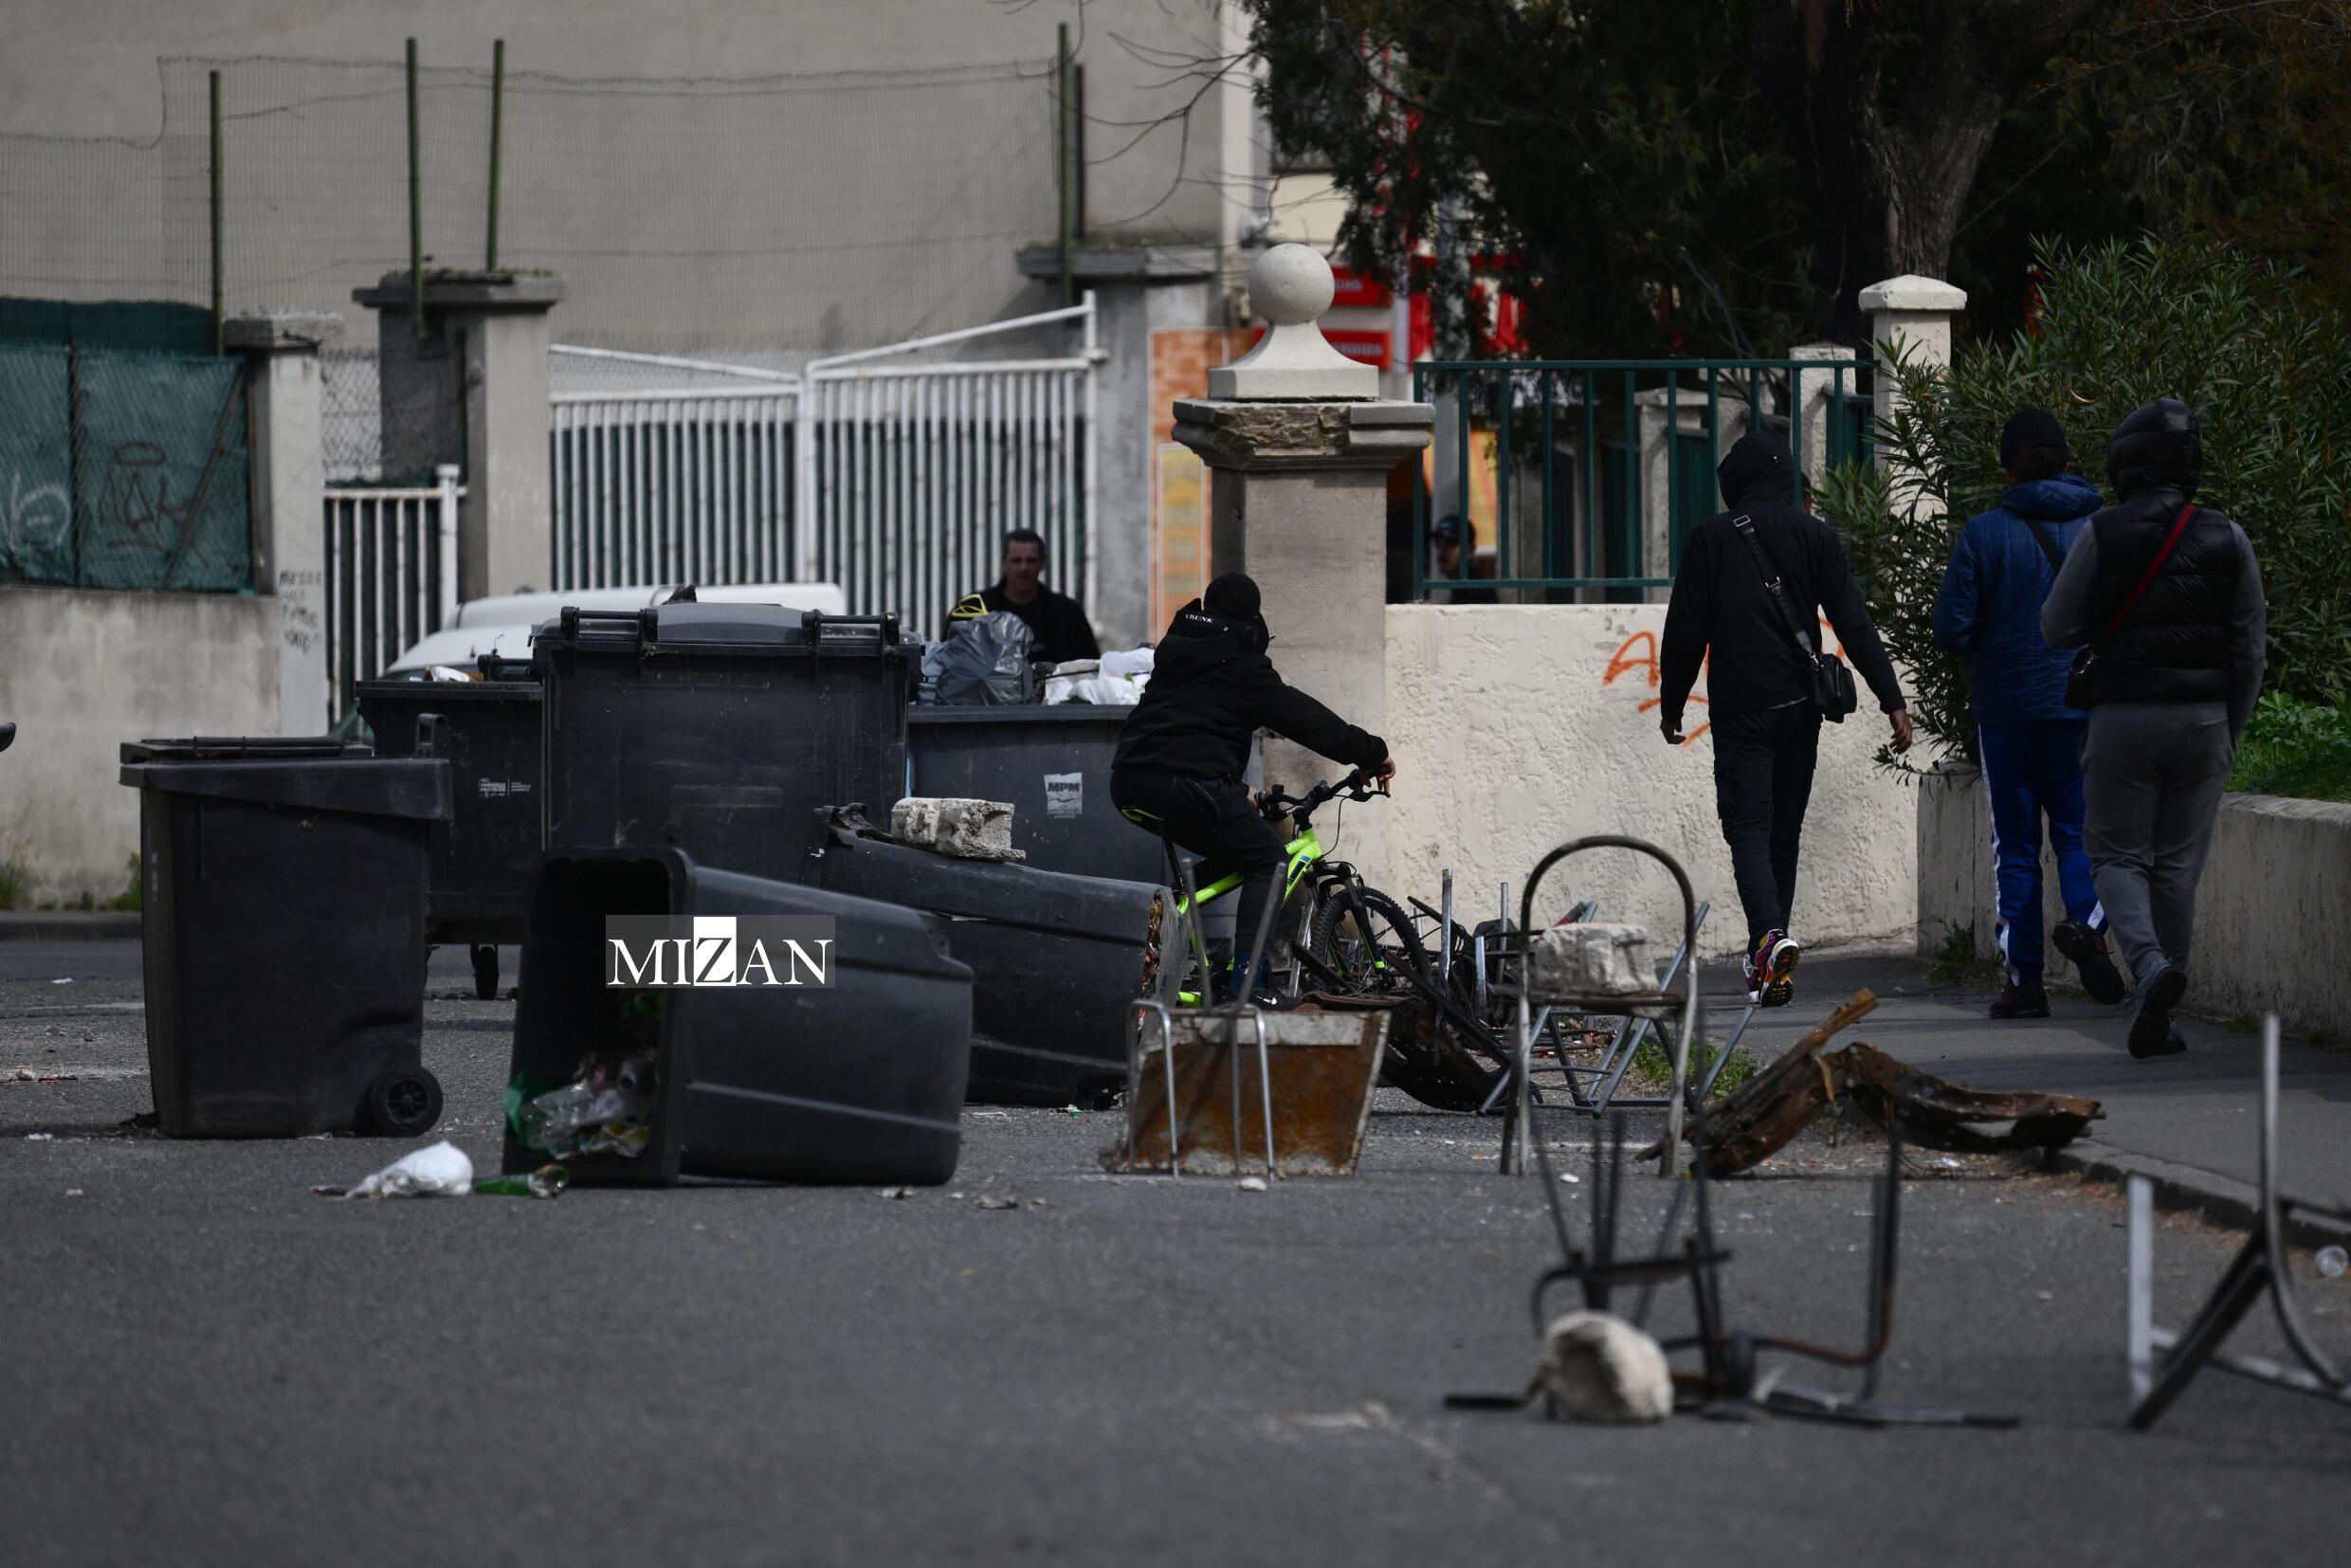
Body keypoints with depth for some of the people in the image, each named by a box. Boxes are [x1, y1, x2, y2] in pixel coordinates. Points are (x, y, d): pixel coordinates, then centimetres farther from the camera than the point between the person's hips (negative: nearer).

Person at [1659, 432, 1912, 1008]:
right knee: (1784, 830, 14)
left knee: (1749, 830, -8)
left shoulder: (1711, 538, -2)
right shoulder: (1815, 535, 4)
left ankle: (1771, 936, -32)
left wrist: (1671, 704, 10)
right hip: (1800, 704, 3)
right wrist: (1892, 699, -2)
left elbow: (1685, 630, -2)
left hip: (1739, 707, -3)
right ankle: (1767, 961, 19)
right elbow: (1853, 621, -1)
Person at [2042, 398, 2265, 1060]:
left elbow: (2057, 628, -2)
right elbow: (2251, 646, 3)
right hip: (2203, 719, 2)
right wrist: (2231, 732, 12)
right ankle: (2156, 1020, 8)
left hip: (2122, 714, -2)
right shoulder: (2226, 538, 1)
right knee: (2178, 866, 8)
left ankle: (2150, 964, -21)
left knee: (2118, 856, 7)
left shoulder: (2102, 534, -6)